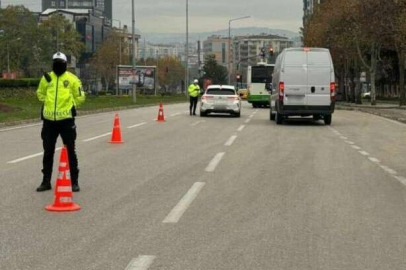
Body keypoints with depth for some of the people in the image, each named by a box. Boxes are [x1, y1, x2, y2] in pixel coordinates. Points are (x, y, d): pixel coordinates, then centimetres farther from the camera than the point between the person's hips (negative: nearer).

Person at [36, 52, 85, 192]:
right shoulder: (46, 78, 6)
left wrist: (69, 106, 5)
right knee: (48, 152, 11)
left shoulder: (72, 79, -2)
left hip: (66, 119, -3)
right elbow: (40, 94, 21)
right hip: (49, 120, 3)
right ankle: (46, 181, 21)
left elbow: (80, 97, 4)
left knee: (70, 151, 2)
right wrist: (50, 104, 12)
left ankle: (74, 182, 10)